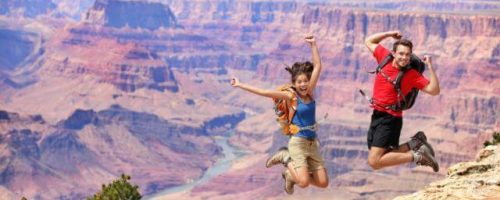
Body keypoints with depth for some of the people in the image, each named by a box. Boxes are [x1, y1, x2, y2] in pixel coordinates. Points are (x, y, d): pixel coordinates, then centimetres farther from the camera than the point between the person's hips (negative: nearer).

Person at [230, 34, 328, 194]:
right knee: (304, 182, -19)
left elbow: (317, 66, 3)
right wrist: (240, 85, -11)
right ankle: (286, 159, 8)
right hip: (298, 142, -5)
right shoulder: (291, 96, -8)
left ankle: (290, 174, 21)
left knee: (323, 183, 1)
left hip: (312, 143, 5)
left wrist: (313, 45, 0)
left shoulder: (309, 93, 4)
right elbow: (264, 92, -10)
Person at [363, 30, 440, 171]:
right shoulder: (385, 57, 1)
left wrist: (430, 67, -22)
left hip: (390, 118, -7)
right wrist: (389, 34, 6)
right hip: (377, 115, 7)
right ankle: (415, 144, 18)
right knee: (381, 158, 10)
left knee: (374, 162, -17)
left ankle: (416, 156, -7)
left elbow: (434, 91, -18)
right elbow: (369, 41, 17)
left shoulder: (411, 74, -12)